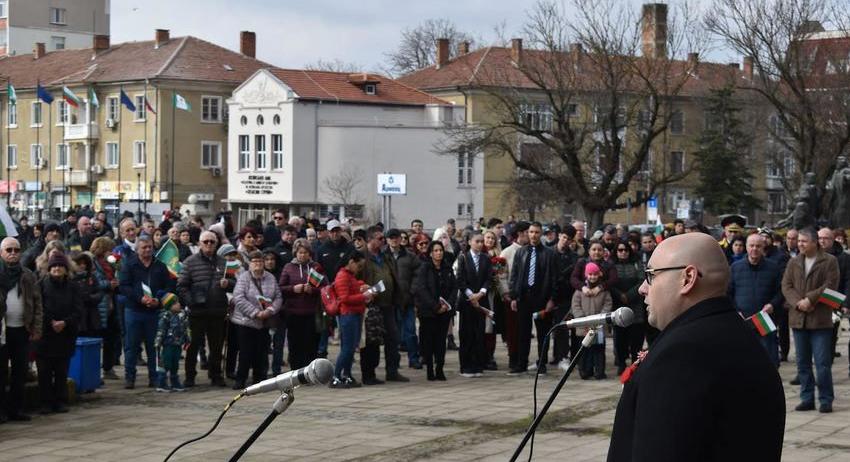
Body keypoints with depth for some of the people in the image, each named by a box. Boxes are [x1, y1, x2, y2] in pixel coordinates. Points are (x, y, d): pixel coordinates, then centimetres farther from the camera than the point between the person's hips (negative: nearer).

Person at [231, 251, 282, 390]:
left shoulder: (270, 278, 6)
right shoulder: (243, 278, -7)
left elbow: (278, 297, 6)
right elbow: (239, 299, -16)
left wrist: (270, 310, -13)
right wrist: (256, 313, -19)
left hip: (264, 323, 4)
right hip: (245, 321, -4)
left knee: (262, 352, 7)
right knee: (246, 352, -2)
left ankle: (260, 379, 18)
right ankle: (240, 380, 8)